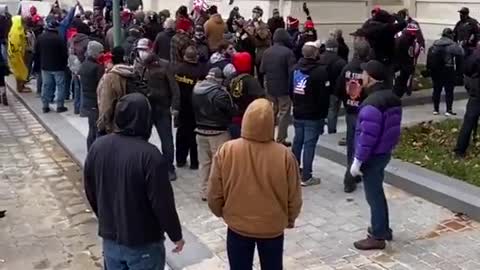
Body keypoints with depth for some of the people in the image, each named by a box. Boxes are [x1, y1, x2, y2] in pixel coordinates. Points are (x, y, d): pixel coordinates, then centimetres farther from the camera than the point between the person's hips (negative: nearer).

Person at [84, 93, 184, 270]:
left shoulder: (98, 147, -6)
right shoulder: (150, 155, -25)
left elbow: (90, 192, 7)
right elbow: (163, 203, -20)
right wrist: (176, 235, -4)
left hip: (110, 237, 6)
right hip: (143, 242, -5)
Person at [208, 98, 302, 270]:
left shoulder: (226, 151, -19)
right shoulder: (285, 155, -20)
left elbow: (214, 195, -8)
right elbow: (294, 199, -8)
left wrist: (222, 213, 13)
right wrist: (289, 220, 12)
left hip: (237, 227, 1)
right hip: (273, 228, 0)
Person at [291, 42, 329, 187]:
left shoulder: (295, 68, 4)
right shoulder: (321, 71, -16)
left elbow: (290, 90, 12)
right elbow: (324, 96, -15)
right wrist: (323, 114, -5)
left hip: (298, 113, 6)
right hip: (313, 115, -6)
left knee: (297, 141, 18)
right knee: (309, 144, -1)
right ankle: (306, 177, 3)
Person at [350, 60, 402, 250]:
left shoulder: (372, 104, -26)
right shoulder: (393, 98, 5)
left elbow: (367, 137, -26)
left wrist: (357, 161, -19)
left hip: (372, 156, -9)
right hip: (385, 153, 9)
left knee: (373, 195, 2)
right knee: (377, 191, 22)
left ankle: (378, 237, 13)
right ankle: (383, 228, 35)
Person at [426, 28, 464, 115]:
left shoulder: (435, 44, 7)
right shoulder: (452, 44, -9)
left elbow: (429, 56, 6)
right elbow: (461, 53, -12)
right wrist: (459, 46, 4)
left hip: (435, 70, 5)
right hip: (448, 70, -5)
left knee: (436, 89, 11)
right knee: (449, 90, 2)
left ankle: (436, 109, 15)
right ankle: (449, 110, 1)